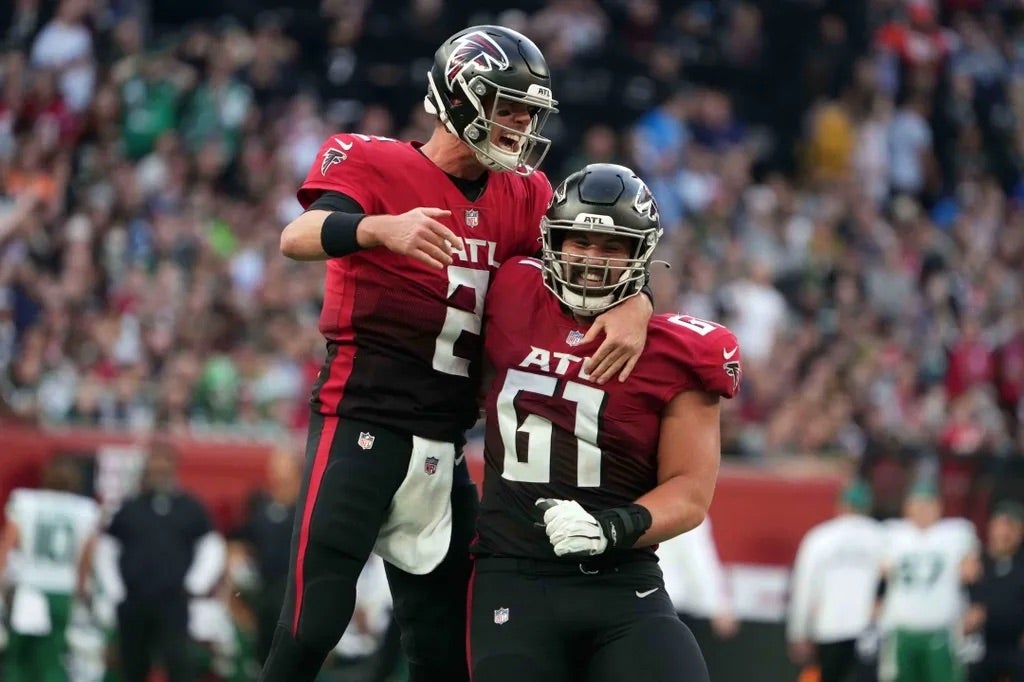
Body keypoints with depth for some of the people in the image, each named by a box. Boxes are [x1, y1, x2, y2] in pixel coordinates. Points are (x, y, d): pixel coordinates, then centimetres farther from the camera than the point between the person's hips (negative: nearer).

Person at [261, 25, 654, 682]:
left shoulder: (521, 197, 12)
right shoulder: (376, 165, -6)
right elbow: (297, 237, -23)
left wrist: (633, 305, -18)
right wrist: (383, 228, -43)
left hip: (445, 447, 7)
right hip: (362, 423, -6)